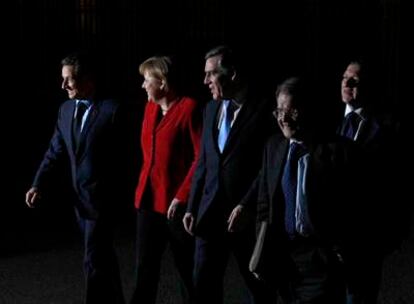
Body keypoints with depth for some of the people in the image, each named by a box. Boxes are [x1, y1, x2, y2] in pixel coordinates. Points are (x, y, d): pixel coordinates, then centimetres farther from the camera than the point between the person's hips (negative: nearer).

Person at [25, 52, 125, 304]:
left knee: (94, 262, -5)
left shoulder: (113, 110, -15)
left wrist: (126, 197, -12)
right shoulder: (66, 109, 7)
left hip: (103, 198, -7)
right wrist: (39, 185, -6)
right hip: (80, 198, 7)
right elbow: (56, 152, 7)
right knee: (103, 257, 19)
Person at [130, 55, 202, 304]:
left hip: (176, 203, -6)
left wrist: (182, 195, -17)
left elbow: (202, 156, -16)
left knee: (188, 270, 6)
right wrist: (143, 188, 16)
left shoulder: (189, 108, -11)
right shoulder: (151, 107, 12)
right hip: (149, 199, 7)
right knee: (145, 269, 6)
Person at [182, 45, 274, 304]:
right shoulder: (211, 109, 10)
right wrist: (192, 207, 10)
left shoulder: (264, 110, -10)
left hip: (248, 217, -5)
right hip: (211, 213, 5)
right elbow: (203, 164, 14)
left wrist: (248, 206, -16)